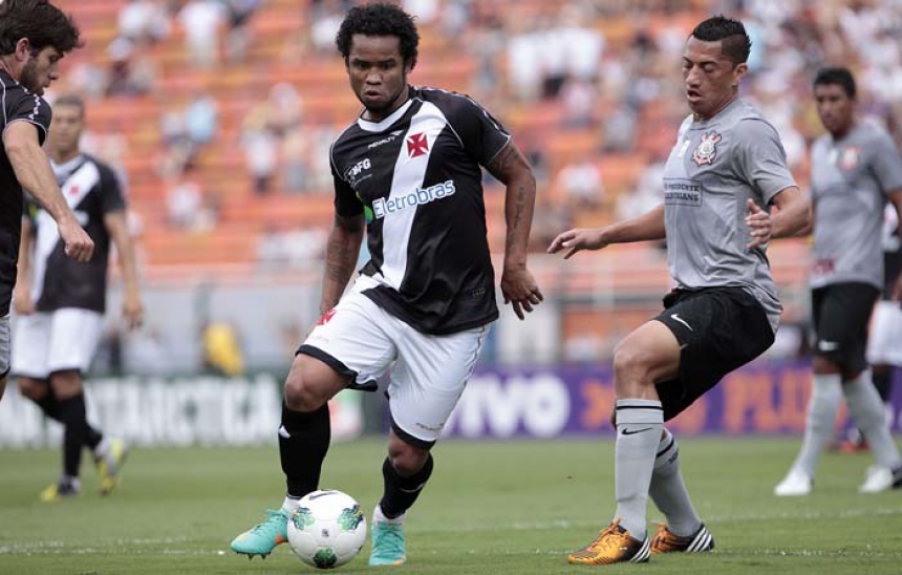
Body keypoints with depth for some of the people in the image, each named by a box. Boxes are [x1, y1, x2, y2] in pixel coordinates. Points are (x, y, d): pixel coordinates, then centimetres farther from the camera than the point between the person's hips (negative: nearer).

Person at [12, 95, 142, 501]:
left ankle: (70, 475, -3)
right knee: (29, 385, 1)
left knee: (65, 379, -14)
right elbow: (22, 237, 16)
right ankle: (100, 446, 17)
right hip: (41, 299, 6)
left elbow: (121, 235, -2)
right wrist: (20, 285, 1)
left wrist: (132, 291, -9)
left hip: (81, 299, -6)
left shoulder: (98, 176, 1)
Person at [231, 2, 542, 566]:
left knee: (407, 455, -1)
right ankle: (297, 509, 2)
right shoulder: (347, 149, 7)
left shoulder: (453, 115, -8)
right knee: (303, 386, -21)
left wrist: (515, 264, -2)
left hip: (454, 314, -4)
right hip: (382, 295, 4)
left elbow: (519, 175, 3)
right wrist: (328, 307, 15)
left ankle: (389, 524, 35)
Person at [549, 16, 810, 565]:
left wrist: (772, 224, -42)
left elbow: (798, 205, -20)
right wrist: (604, 235, 33)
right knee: (634, 415, 14)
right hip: (694, 299, 10)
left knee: (633, 359, -31)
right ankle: (686, 531, 34)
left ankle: (629, 533, -31)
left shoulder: (748, 130, -8)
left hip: (735, 298, -10)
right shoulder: (691, 130, 21)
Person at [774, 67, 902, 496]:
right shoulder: (819, 150, 18)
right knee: (851, 373, 9)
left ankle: (804, 472, -12)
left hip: (856, 277, -8)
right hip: (824, 279, 8)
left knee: (826, 367, -14)